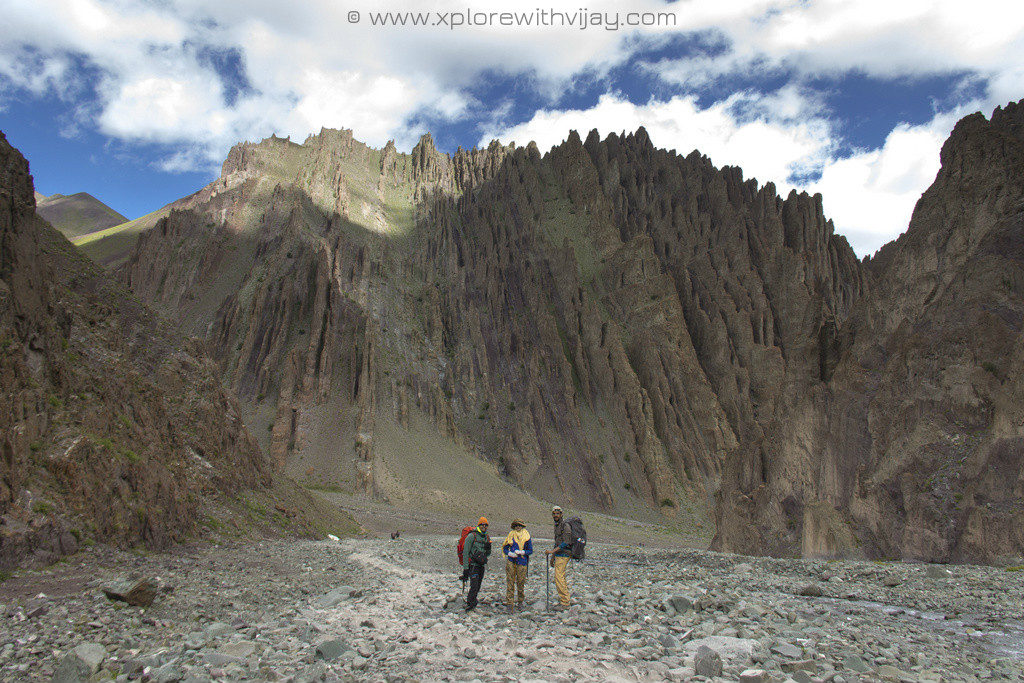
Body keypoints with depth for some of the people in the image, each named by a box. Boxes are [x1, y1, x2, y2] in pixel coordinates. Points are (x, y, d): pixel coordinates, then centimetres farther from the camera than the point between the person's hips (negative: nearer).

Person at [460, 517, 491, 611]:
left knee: (478, 586, 9)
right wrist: (465, 568, -14)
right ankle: (469, 603, -2)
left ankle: (472, 602, 22)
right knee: (474, 585, -14)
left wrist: (488, 548, -6)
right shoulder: (472, 536, -9)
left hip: (481, 565, 6)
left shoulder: (487, 537, 11)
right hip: (473, 565, -6)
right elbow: (465, 552, -10)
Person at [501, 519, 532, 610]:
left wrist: (521, 552, -11)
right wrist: (510, 553, -8)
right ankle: (509, 602, -1)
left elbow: (530, 551, 6)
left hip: (522, 562, 0)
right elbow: (505, 548, 11)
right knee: (510, 581, -5)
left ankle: (520, 602, 21)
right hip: (511, 561, 1)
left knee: (521, 582, 3)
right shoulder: (511, 535, 7)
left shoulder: (526, 536, 4)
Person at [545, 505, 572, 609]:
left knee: (559, 578, -11)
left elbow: (566, 542, -23)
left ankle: (565, 603, -8)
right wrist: (552, 557, 25)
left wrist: (552, 551, -26)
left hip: (563, 555, -10)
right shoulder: (557, 526, 15)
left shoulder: (565, 525, -15)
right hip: (559, 555, 10)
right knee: (561, 577, 15)